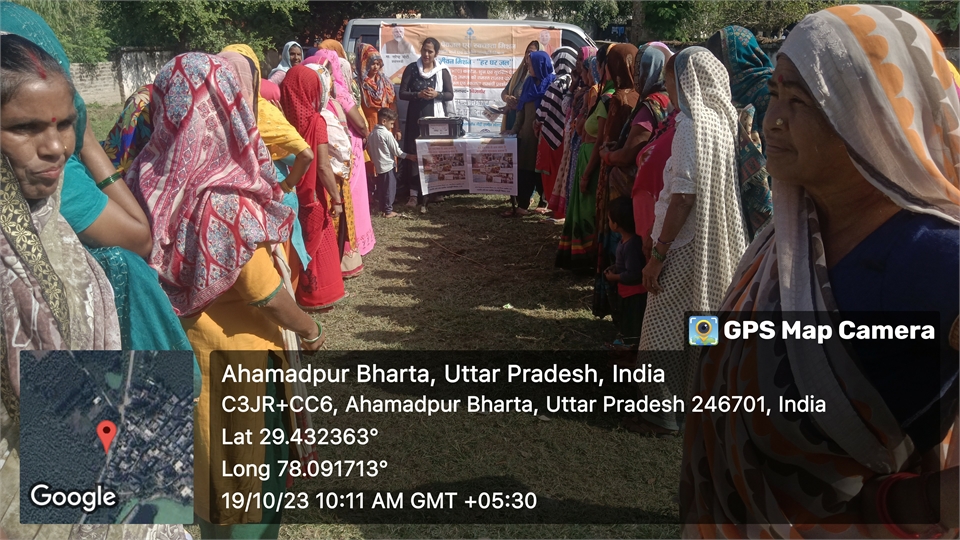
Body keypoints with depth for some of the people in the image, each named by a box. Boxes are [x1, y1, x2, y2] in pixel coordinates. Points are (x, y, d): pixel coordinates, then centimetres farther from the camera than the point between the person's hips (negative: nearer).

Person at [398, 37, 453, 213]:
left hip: (435, 118, 0)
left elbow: (450, 95, 4)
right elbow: (402, 93, 1)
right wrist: (418, 95, -16)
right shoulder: (411, 69, 4)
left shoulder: (443, 71, 4)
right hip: (416, 117, 0)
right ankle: (414, 193, 2)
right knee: (414, 152, -4)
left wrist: (437, 94, -15)